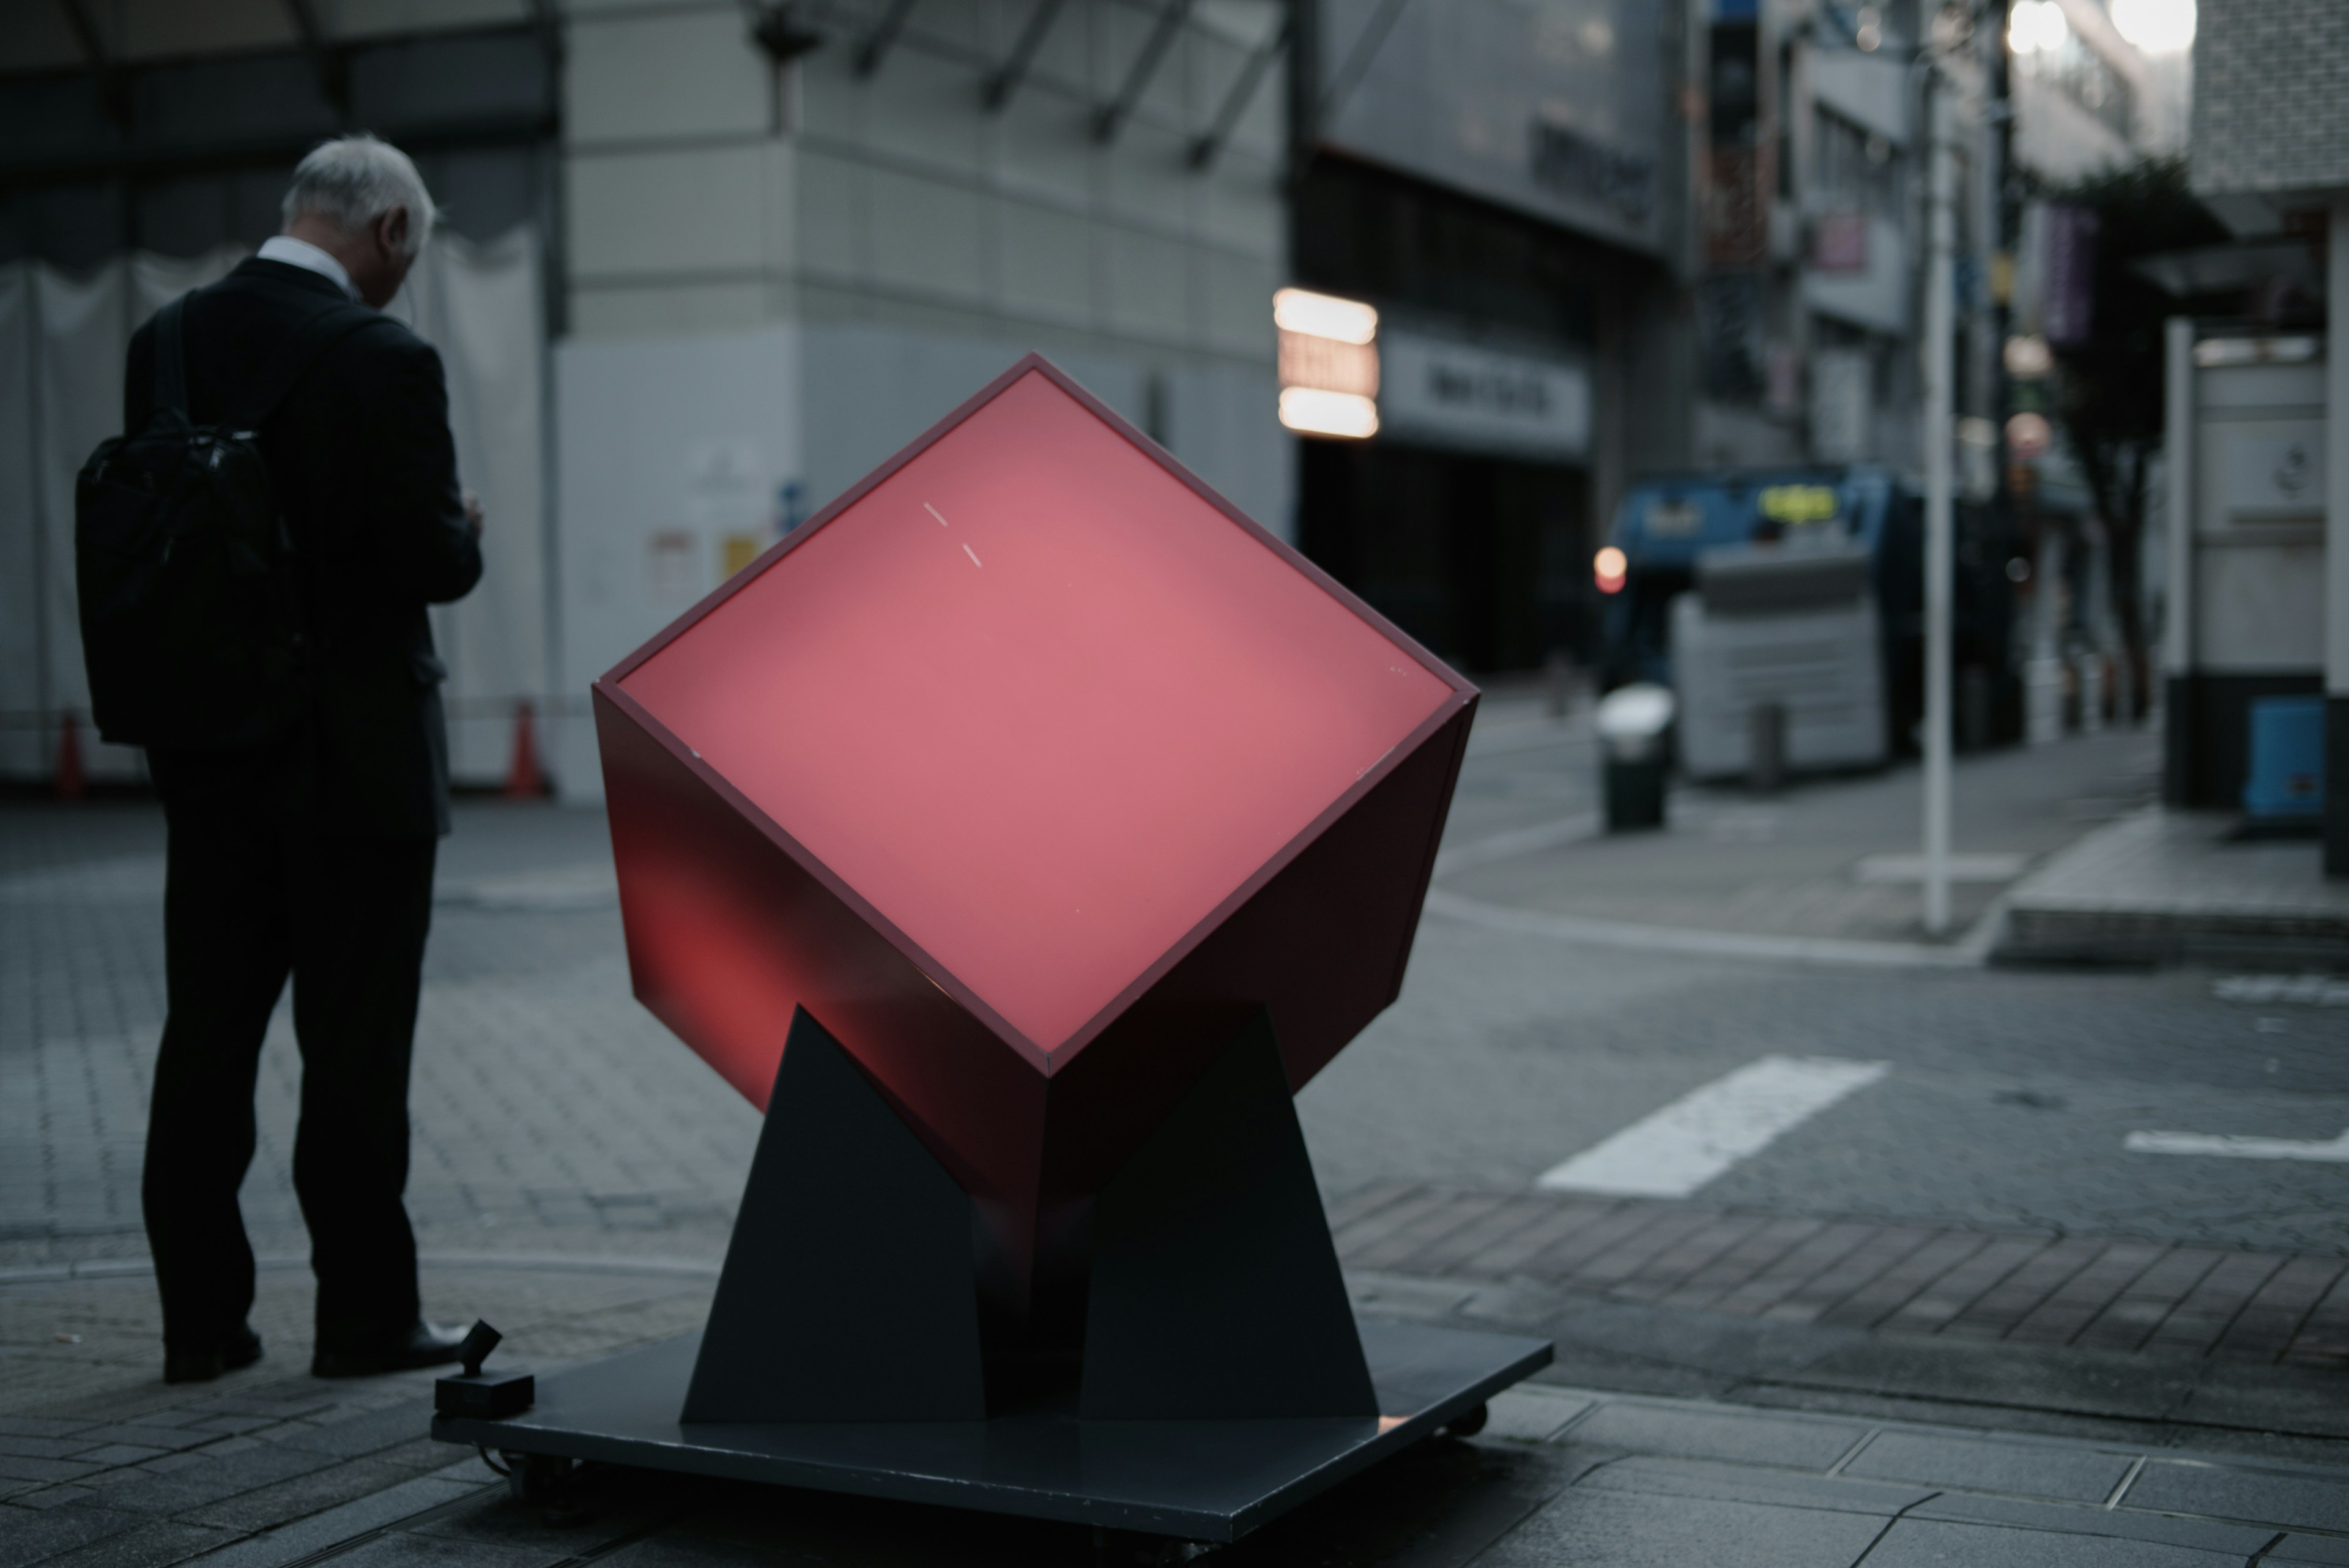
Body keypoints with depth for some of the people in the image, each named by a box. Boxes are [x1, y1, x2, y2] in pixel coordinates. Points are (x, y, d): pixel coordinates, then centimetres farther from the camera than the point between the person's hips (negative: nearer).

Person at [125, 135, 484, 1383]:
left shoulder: (165, 340, 4)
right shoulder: (383, 360, -15)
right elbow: (436, 562, -17)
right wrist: (463, 523, 4)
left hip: (209, 753, 6)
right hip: (353, 753, -6)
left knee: (205, 1036, 11)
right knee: (355, 1047, 3)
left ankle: (199, 1317, 16)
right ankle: (364, 1316, 11)